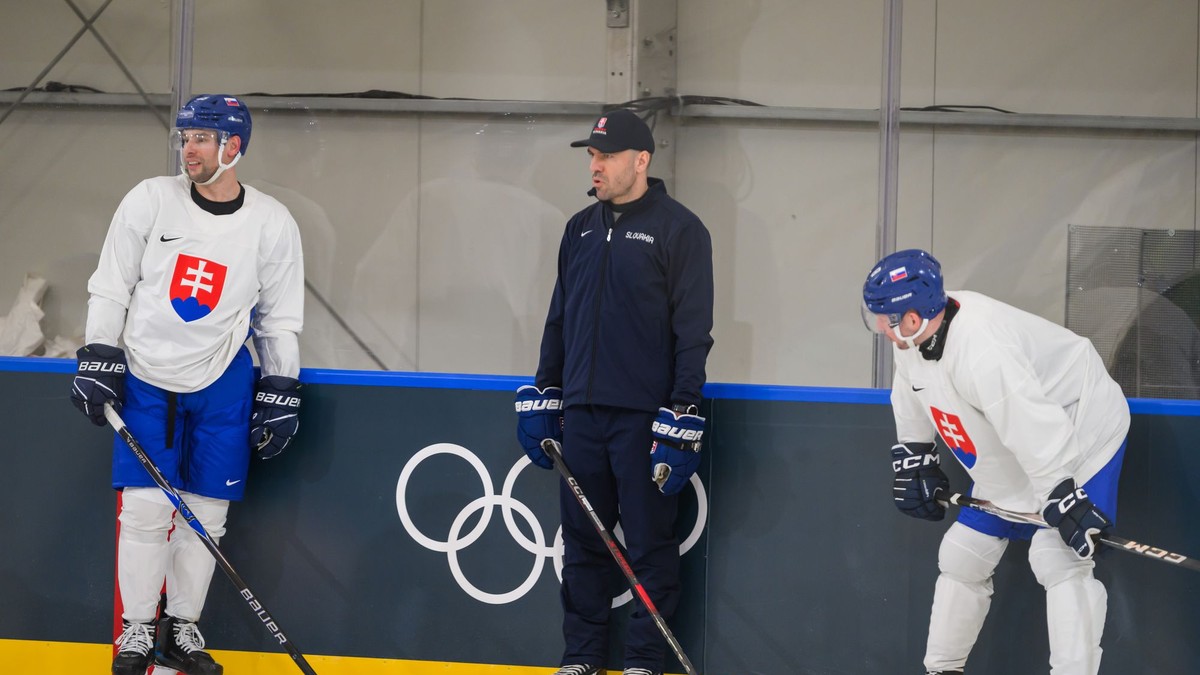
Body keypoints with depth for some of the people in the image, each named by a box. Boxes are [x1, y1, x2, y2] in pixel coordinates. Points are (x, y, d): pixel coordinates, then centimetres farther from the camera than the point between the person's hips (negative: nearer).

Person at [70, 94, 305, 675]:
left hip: (223, 381, 1)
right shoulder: (151, 201, -5)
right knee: (145, 508, -6)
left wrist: (280, 391, 3)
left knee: (206, 513, 2)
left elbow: (279, 317, 6)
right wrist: (99, 358, -6)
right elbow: (110, 287, 1)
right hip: (147, 375, -1)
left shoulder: (272, 224, -2)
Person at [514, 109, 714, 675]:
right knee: (583, 540, 9)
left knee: (650, 543, 0)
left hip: (644, 416, -6)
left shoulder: (678, 229, -5)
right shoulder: (581, 229, 14)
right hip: (581, 411, 6)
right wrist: (543, 396, 16)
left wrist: (681, 416, -14)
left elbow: (693, 330, -9)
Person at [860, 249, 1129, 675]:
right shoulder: (914, 338, -10)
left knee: (1058, 559, -24)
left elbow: (1039, 434, -39)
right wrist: (914, 463, 15)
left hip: (1079, 441, -9)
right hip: (1006, 465, 9)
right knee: (961, 556, 12)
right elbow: (912, 403, 12)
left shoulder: (981, 351, -38)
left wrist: (1064, 504, -37)